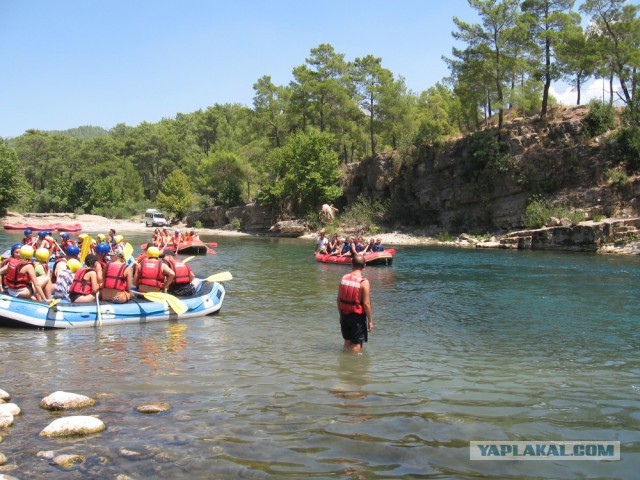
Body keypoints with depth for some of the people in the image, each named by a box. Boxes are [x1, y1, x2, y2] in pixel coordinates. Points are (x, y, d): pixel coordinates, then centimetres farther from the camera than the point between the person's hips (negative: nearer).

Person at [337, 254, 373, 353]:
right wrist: (370, 321, -8)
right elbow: (366, 304, -18)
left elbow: (339, 299, 4)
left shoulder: (344, 278, -2)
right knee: (356, 345, 6)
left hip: (344, 315, 6)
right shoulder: (364, 282, -18)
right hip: (358, 316, -5)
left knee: (347, 342, 21)